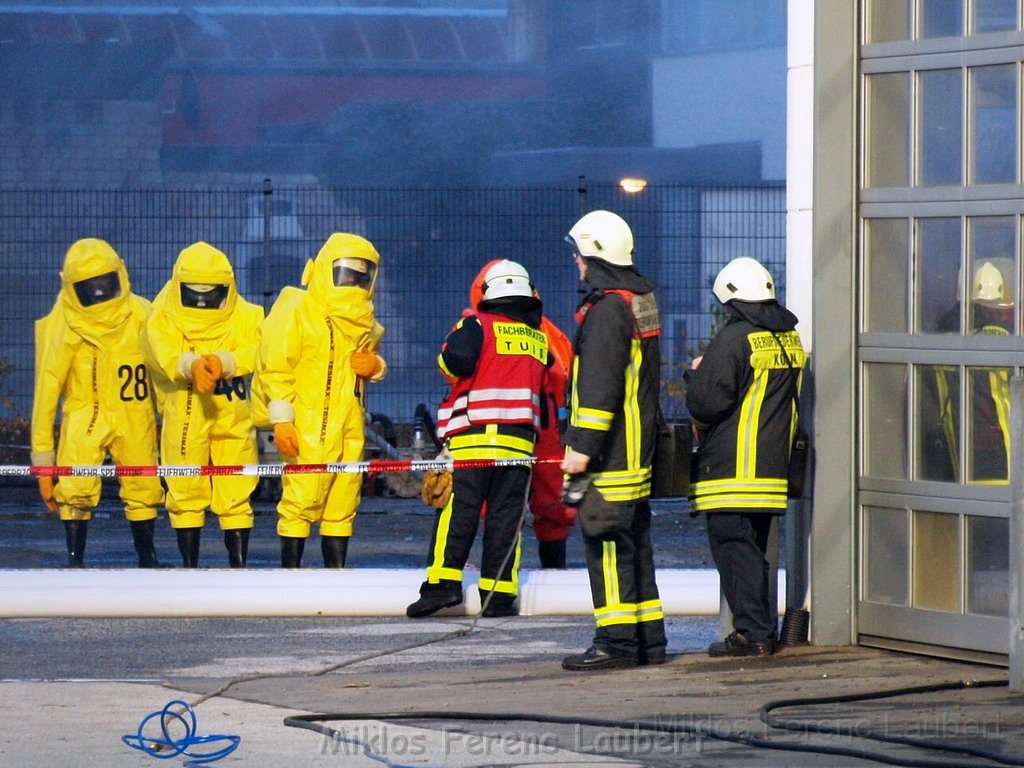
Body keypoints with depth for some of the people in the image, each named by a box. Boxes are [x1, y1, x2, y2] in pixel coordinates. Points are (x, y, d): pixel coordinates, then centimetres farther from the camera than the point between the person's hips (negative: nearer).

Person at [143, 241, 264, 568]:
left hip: (233, 416, 1)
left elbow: (252, 352, -10)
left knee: (235, 493, 0)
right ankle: (189, 567, 13)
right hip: (183, 416, 0)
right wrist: (192, 365, -36)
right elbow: (162, 353, -15)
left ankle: (239, 565, 7)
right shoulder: (164, 317, 4)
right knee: (185, 493, 3)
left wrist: (223, 362, -30)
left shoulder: (245, 316, 7)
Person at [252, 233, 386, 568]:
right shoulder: (297, 309, -6)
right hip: (307, 424, -7)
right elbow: (276, 367, -10)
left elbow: (373, 362, 29)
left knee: (343, 503, 9)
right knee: (302, 498, -10)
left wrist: (375, 366, 3)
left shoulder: (363, 318, 16)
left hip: (349, 425, 7)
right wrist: (281, 420, -16)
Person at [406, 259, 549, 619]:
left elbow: (455, 359, -16)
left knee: (457, 509, -3)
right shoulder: (539, 338, 14)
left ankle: (444, 580, -12)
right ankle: (499, 593, 2)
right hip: (519, 439, 4)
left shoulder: (478, 325, -2)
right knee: (505, 515, 5)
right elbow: (546, 383, 24)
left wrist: (451, 365, 5)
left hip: (474, 438, -4)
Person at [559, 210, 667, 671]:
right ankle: (648, 640, 16)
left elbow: (598, 386, -21)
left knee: (608, 546, -8)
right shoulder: (642, 299, 16)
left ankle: (618, 642, -9)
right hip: (638, 454, 10)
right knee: (635, 543, 13)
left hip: (610, 456, -10)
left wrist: (582, 447, -21)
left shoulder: (607, 308, -15)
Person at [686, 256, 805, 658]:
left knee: (733, 546, -5)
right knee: (755, 547, 15)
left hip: (733, 470, -8)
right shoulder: (790, 338, 12)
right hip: (773, 468, 8)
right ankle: (762, 632, 16)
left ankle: (752, 632, -10)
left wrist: (699, 373, 5)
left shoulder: (734, 338, -14)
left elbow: (706, 401, -18)